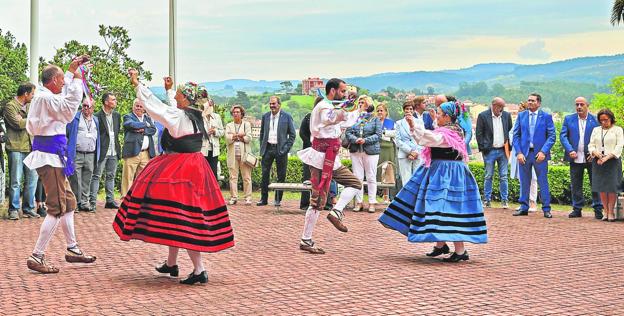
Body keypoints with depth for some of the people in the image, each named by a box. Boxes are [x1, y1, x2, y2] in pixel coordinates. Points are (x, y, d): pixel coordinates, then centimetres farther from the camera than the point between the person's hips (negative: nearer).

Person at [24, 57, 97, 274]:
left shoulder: (46, 95, 15)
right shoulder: (45, 97, -15)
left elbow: (63, 91, 34)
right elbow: (68, 111, -22)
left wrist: (71, 69, 30)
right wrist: (76, 80, -16)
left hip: (53, 156, 11)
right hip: (49, 157, -11)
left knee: (68, 202, 16)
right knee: (57, 207, -10)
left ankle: (72, 249, 25)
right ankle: (36, 257, -8)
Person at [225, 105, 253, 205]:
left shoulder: (247, 124, 12)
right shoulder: (229, 125, 15)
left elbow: (248, 138, -2)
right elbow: (227, 139, 0)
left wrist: (234, 136, -4)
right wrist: (239, 135, -8)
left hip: (244, 154, -1)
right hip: (233, 155, 1)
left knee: (247, 177, -4)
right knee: (233, 177, -2)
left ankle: (248, 198, -2)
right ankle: (233, 197, 3)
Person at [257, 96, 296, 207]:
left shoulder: (287, 117, -1)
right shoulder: (265, 116, 10)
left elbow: (292, 134, 0)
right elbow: (262, 133, 16)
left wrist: (286, 148, -7)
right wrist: (262, 147, 7)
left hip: (280, 149, -3)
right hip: (268, 148, 3)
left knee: (281, 176, 2)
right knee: (265, 174, 2)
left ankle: (278, 199, 11)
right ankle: (264, 198, 9)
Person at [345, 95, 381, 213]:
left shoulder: (375, 119, 3)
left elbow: (378, 135, -5)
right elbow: (348, 132, 2)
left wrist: (365, 140, -18)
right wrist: (355, 140, -17)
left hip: (371, 151, -3)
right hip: (355, 150, 3)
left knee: (371, 177, 2)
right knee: (357, 177, 3)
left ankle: (372, 203, 7)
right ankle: (359, 202, 9)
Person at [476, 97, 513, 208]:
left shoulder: (507, 115, 8)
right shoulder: (483, 116, -3)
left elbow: (510, 131, 19)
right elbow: (479, 134, -2)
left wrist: (508, 145, 13)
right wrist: (483, 148, -6)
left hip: (503, 150, 3)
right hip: (489, 151, -2)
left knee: (503, 177, 3)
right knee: (488, 176, 3)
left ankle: (504, 200, 8)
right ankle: (487, 200, 8)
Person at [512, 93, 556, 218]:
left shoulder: (546, 117, 1)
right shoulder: (521, 116, 8)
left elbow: (552, 136, -2)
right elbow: (516, 135, 7)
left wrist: (543, 152, -13)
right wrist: (519, 152, -5)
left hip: (540, 153, -2)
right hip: (524, 153, 2)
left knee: (543, 182, 1)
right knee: (524, 182, 8)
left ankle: (546, 209, 7)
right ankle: (524, 208, 16)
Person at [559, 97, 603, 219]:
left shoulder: (595, 120, 3)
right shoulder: (568, 119, 8)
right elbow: (563, 136, 2)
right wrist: (570, 150, -11)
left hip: (591, 157, -2)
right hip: (575, 158, 2)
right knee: (575, 185, 6)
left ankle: (598, 209, 10)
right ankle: (577, 209, 14)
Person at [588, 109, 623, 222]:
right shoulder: (596, 130, 17)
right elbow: (591, 145, 12)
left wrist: (607, 157, -16)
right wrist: (595, 152, -11)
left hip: (612, 161, -3)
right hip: (598, 161, 4)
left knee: (612, 187, -8)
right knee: (601, 188, 1)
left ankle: (611, 212, 0)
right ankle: (606, 212, 6)